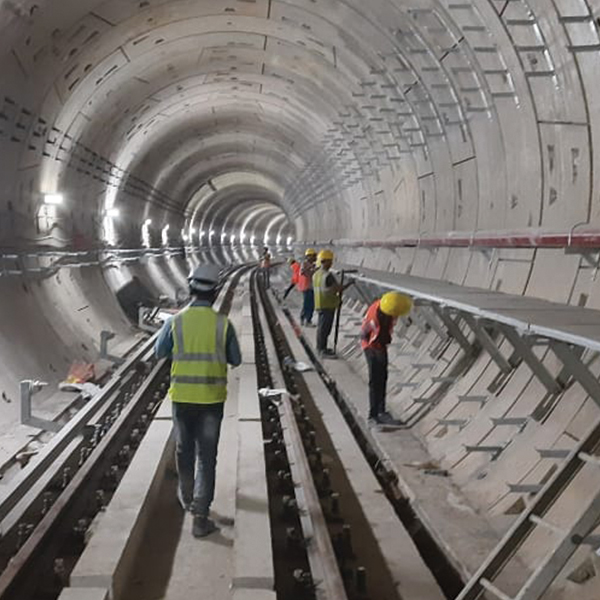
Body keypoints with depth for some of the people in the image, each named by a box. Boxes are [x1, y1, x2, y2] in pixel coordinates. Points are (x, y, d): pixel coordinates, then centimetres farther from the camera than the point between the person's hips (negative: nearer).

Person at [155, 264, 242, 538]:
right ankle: (200, 516, -1)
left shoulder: (175, 322, -9)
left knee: (184, 449, 22)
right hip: (212, 397, -1)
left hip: (182, 396, 1)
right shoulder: (223, 324, -10)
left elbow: (160, 353, 7)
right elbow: (235, 360, 3)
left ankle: (187, 496, 43)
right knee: (206, 456, 4)